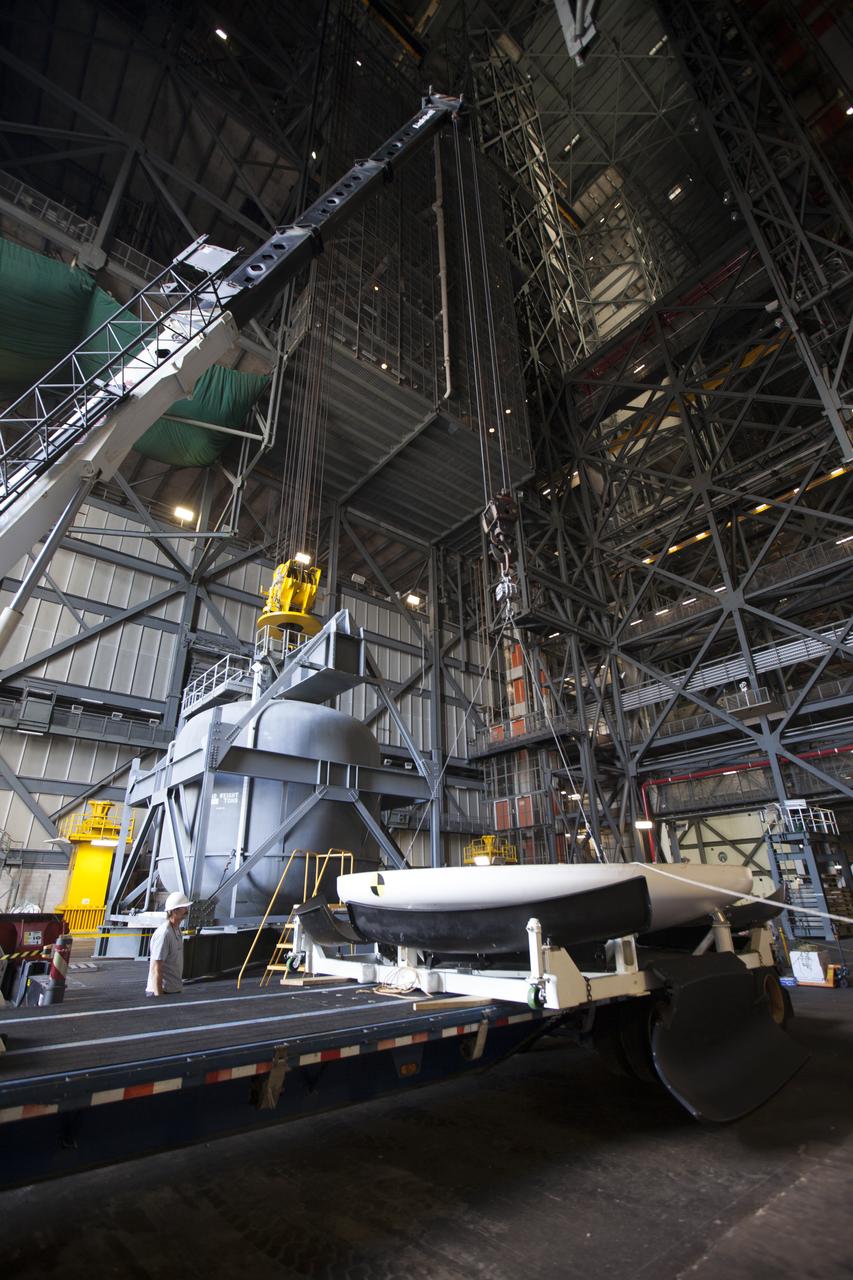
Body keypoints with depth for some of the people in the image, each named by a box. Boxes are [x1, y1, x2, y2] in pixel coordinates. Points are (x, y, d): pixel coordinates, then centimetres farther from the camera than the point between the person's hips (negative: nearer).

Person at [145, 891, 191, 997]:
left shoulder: (178, 930, 9)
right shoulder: (163, 934, -21)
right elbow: (155, 970, -22)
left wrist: (178, 988, 18)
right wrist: (159, 997, -22)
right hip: (162, 992, -9)